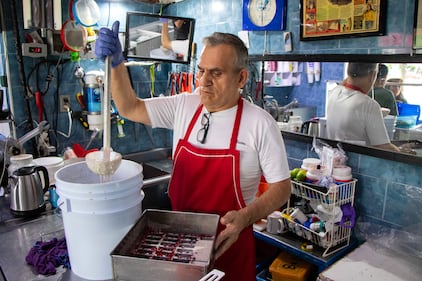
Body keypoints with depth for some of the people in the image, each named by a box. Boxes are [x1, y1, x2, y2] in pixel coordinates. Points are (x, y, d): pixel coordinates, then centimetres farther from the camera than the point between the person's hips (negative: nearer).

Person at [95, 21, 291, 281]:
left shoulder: (260, 123, -16)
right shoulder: (183, 107, -3)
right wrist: (116, 63, -12)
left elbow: (282, 188, -10)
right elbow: (130, 108, 2)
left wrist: (245, 217, -25)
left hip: (228, 243, -3)